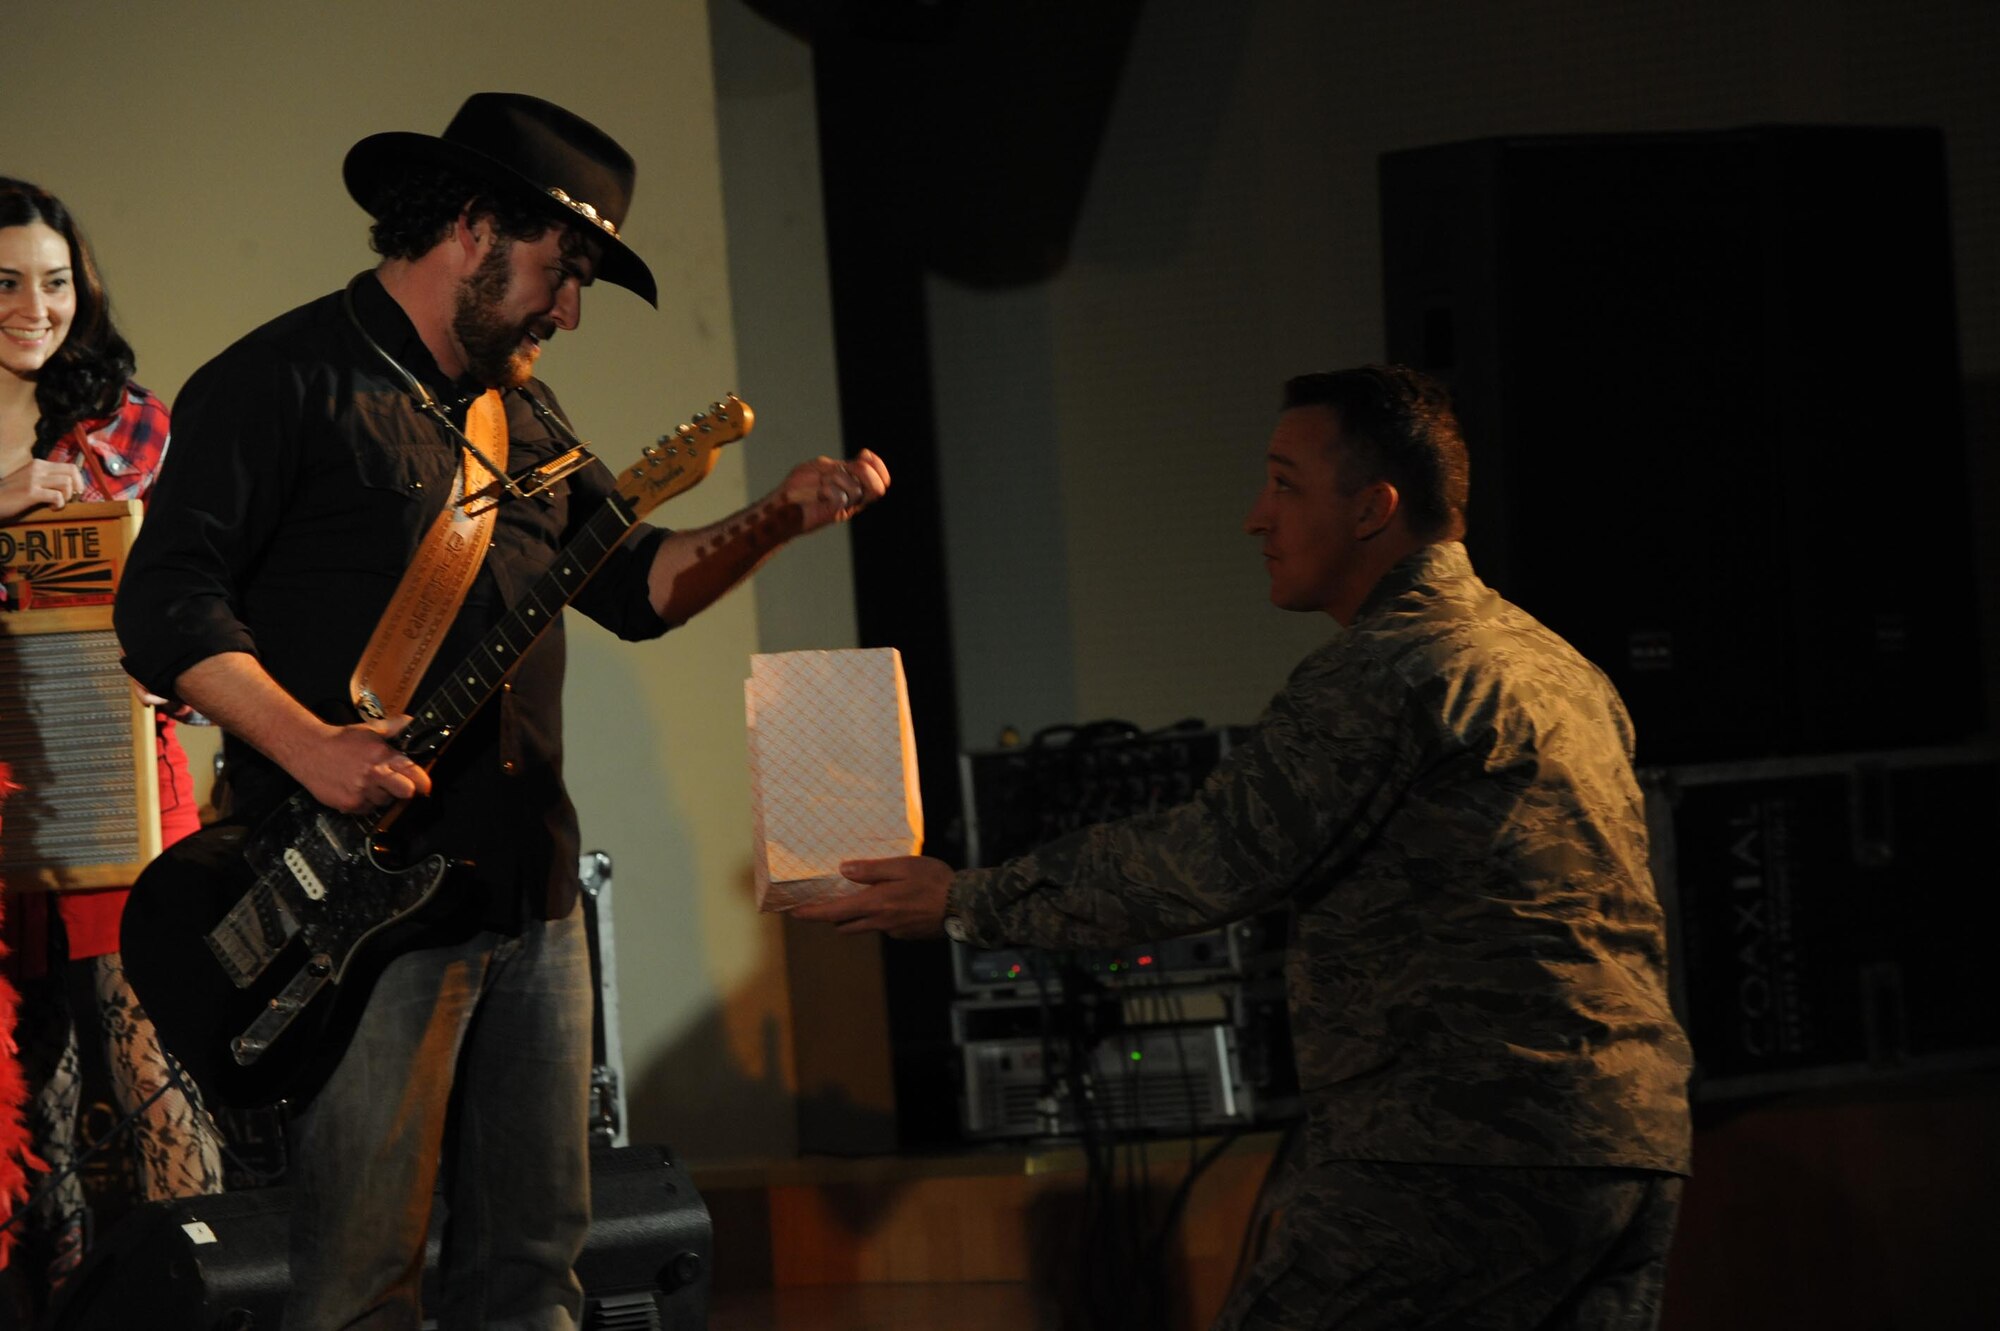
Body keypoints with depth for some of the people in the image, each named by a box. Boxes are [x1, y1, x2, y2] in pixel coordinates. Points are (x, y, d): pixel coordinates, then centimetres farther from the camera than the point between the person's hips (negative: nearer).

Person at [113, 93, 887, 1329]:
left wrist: (777, 519, 8)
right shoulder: (286, 382, -7)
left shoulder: (519, 407, 19)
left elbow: (634, 581, 24)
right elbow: (168, 602, -14)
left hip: (531, 893, 8)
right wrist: (310, 747, -25)